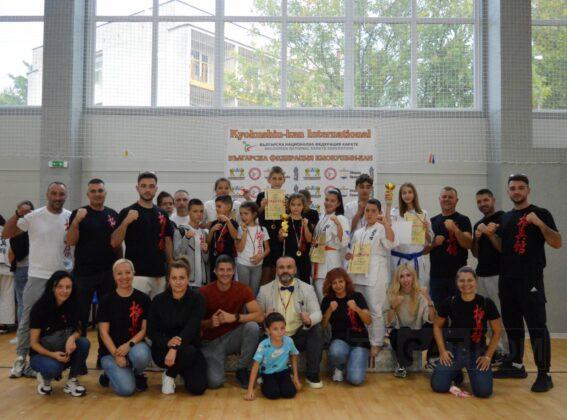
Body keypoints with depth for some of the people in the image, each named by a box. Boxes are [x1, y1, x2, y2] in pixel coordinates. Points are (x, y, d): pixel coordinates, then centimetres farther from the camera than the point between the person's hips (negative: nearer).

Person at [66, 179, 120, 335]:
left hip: (108, 272, 3)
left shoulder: (113, 215, 7)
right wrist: (76, 221, -23)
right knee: (81, 313, 6)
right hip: (84, 273, -3)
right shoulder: (79, 214, -2)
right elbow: (71, 242, -9)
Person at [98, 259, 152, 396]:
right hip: (111, 351, -1)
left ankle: (138, 374, 0)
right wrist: (116, 355, -15)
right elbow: (104, 332, -4)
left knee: (141, 354, -37)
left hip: (135, 345, 1)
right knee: (126, 389, -22)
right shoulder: (107, 301, -1)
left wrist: (129, 345, -18)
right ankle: (111, 373, 14)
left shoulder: (143, 299, 1)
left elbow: (145, 329, -1)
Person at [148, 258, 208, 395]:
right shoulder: (159, 300, -2)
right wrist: (168, 342, -26)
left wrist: (175, 348, -36)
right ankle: (169, 375, -1)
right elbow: (151, 331, -4)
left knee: (198, 388, -18)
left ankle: (179, 371, 15)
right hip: (163, 349, -1)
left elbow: (191, 328, -20)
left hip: (190, 346, 1)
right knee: (188, 352, -34)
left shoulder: (197, 299, -8)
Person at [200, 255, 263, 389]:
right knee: (214, 382, -24)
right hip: (212, 342, -1)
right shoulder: (204, 292, -11)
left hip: (233, 337, 2)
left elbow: (260, 316, -18)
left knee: (253, 327, -30)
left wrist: (234, 317, -29)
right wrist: (209, 323, -27)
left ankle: (242, 370, -7)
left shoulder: (243, 289, -9)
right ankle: (214, 368, 16)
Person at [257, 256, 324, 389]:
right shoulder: (265, 290, 4)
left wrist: (309, 320, -30)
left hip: (298, 337, 1)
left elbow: (317, 313, -6)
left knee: (317, 328, -27)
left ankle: (312, 374, -8)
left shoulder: (307, 289, 4)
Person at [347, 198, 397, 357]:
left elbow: (391, 243, -21)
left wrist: (386, 223, -28)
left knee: (375, 311, -4)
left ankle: (376, 344, 5)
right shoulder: (358, 233, 18)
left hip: (375, 277, -6)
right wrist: (349, 255, 1)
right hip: (359, 275, 6)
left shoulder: (382, 229, -1)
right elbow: (351, 252, 24)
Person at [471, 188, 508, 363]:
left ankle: (506, 351, 3)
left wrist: (490, 234, -20)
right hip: (481, 274, 7)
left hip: (498, 274, -7)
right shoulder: (478, 224, 16)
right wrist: (477, 237, -2)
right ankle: (496, 348, 16)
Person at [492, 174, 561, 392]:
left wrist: (539, 223, -23)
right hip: (507, 280, 6)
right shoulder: (505, 218, 16)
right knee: (512, 324, 13)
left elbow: (557, 243, -10)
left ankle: (544, 374, -3)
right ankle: (516, 365, 25)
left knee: (537, 326, -7)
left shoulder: (540, 214, -2)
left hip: (530, 280, -6)